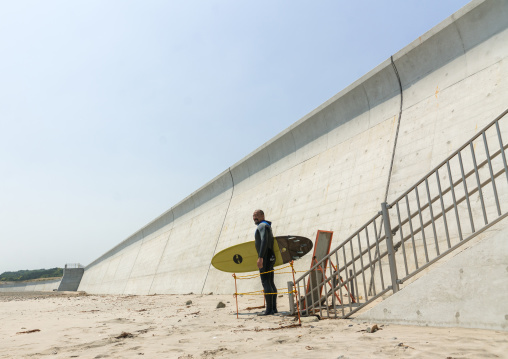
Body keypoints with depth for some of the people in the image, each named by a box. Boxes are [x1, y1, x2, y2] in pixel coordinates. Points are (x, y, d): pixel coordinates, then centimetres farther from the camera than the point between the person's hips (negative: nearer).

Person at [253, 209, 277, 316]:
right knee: (270, 283, 10)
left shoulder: (262, 226, -9)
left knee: (266, 283, -11)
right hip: (270, 258, 10)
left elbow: (264, 241, -23)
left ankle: (269, 309, -12)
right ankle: (273, 308, 13)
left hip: (265, 258, -10)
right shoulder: (268, 226, 22)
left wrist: (260, 257, -28)